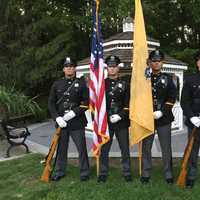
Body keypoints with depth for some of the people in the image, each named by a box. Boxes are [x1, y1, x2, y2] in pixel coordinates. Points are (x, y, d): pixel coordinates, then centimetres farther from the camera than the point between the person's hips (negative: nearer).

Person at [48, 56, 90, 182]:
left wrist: (74, 112, -16)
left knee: (82, 148, 4)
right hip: (61, 122, 3)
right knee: (61, 148, 13)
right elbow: (51, 102, 6)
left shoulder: (81, 83, 1)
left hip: (77, 122, -2)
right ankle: (59, 172, 30)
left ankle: (84, 173, 21)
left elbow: (87, 102, -5)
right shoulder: (57, 84, 8)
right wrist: (57, 117, -8)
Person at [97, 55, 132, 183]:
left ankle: (127, 173, 24)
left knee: (125, 149, 8)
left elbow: (128, 104, 0)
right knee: (104, 149, 6)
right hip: (105, 122, 0)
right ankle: (103, 173, 20)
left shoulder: (125, 84, 5)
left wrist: (120, 115, -13)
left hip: (122, 122, 0)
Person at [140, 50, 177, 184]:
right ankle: (146, 173, 21)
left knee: (166, 148, 7)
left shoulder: (168, 78, 6)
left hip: (164, 118, 0)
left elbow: (172, 97, -2)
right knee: (146, 147, 7)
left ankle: (168, 174, 23)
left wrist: (162, 112, -12)